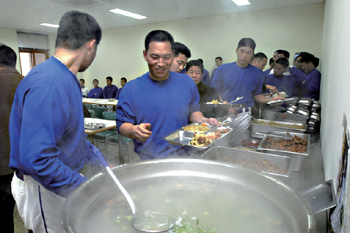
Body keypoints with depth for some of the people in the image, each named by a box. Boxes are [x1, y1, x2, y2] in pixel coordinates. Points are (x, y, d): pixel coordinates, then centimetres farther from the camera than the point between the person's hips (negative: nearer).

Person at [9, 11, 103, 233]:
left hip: (64, 180, 9)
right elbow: (36, 158, -32)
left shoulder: (66, 79, 4)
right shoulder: (47, 84, -27)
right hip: (44, 189, -9)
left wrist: (103, 164, 11)